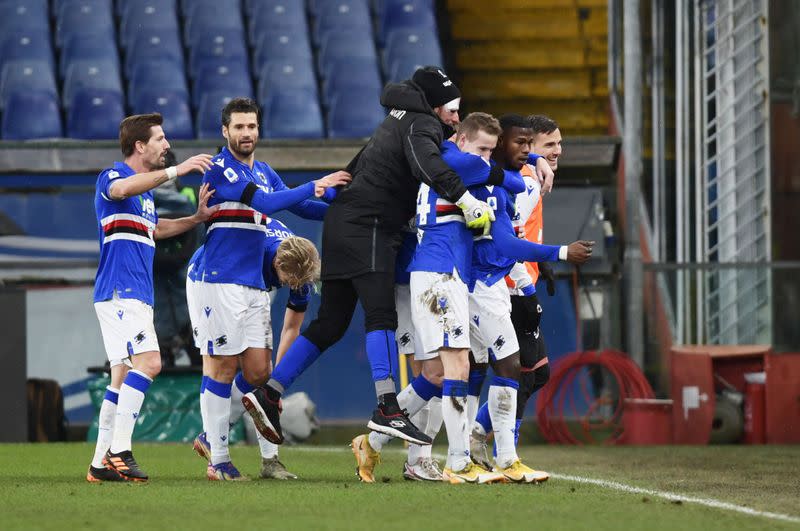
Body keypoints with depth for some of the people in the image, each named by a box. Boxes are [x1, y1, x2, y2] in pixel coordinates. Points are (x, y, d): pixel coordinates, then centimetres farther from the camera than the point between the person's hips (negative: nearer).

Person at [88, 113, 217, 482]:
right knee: (148, 362, -22)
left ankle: (101, 463, 7)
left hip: (137, 296, 10)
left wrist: (198, 218, 30)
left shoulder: (146, 192, 23)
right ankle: (119, 451, -25)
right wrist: (176, 171, -38)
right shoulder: (112, 176, -6)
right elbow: (120, 189, -32)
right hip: (120, 290, -10)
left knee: (124, 378, 7)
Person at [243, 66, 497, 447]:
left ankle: (268, 395, 9)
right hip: (368, 227, -10)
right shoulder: (423, 125, -5)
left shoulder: (398, 122, 25)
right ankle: (387, 408, -33)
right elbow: (426, 163, -27)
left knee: (330, 324, 10)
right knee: (381, 316, -20)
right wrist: (465, 200, -32)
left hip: (343, 226, 10)